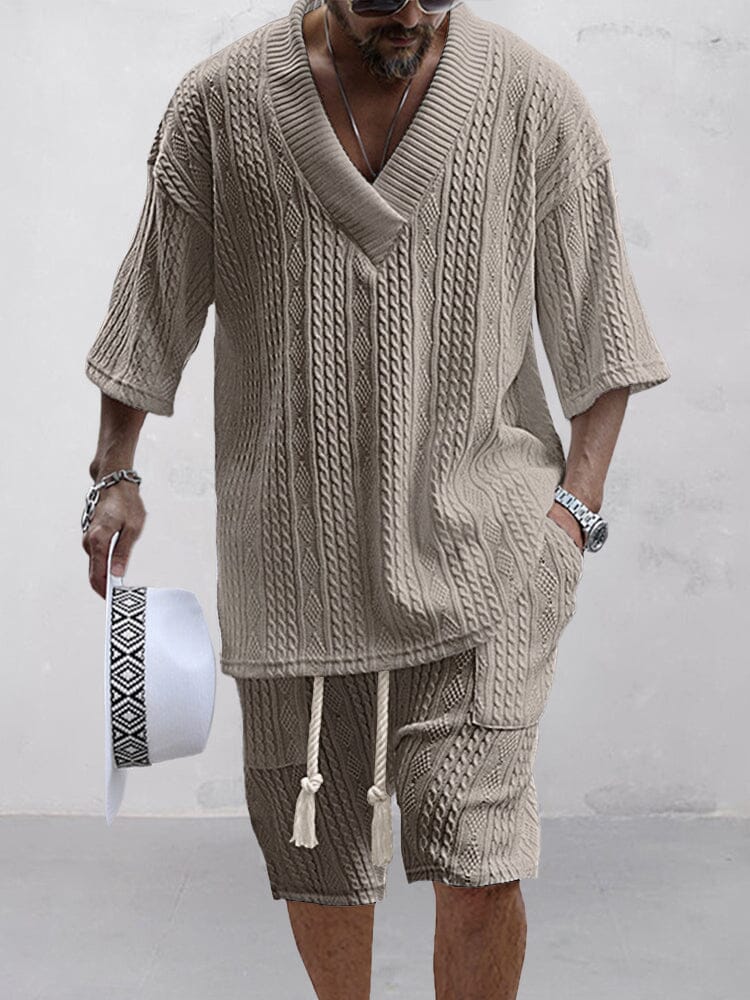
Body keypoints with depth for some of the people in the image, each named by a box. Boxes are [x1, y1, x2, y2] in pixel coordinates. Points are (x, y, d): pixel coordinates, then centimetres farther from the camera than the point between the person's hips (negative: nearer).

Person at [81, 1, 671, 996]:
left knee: (477, 862, -11)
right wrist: (115, 473, 5)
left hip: (477, 534, -1)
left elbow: (597, 330, 4)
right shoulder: (220, 103, 0)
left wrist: (577, 501, -5)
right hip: (294, 550, 2)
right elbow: (154, 303, 10)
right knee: (315, 849, 13)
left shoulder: (535, 100, -2)